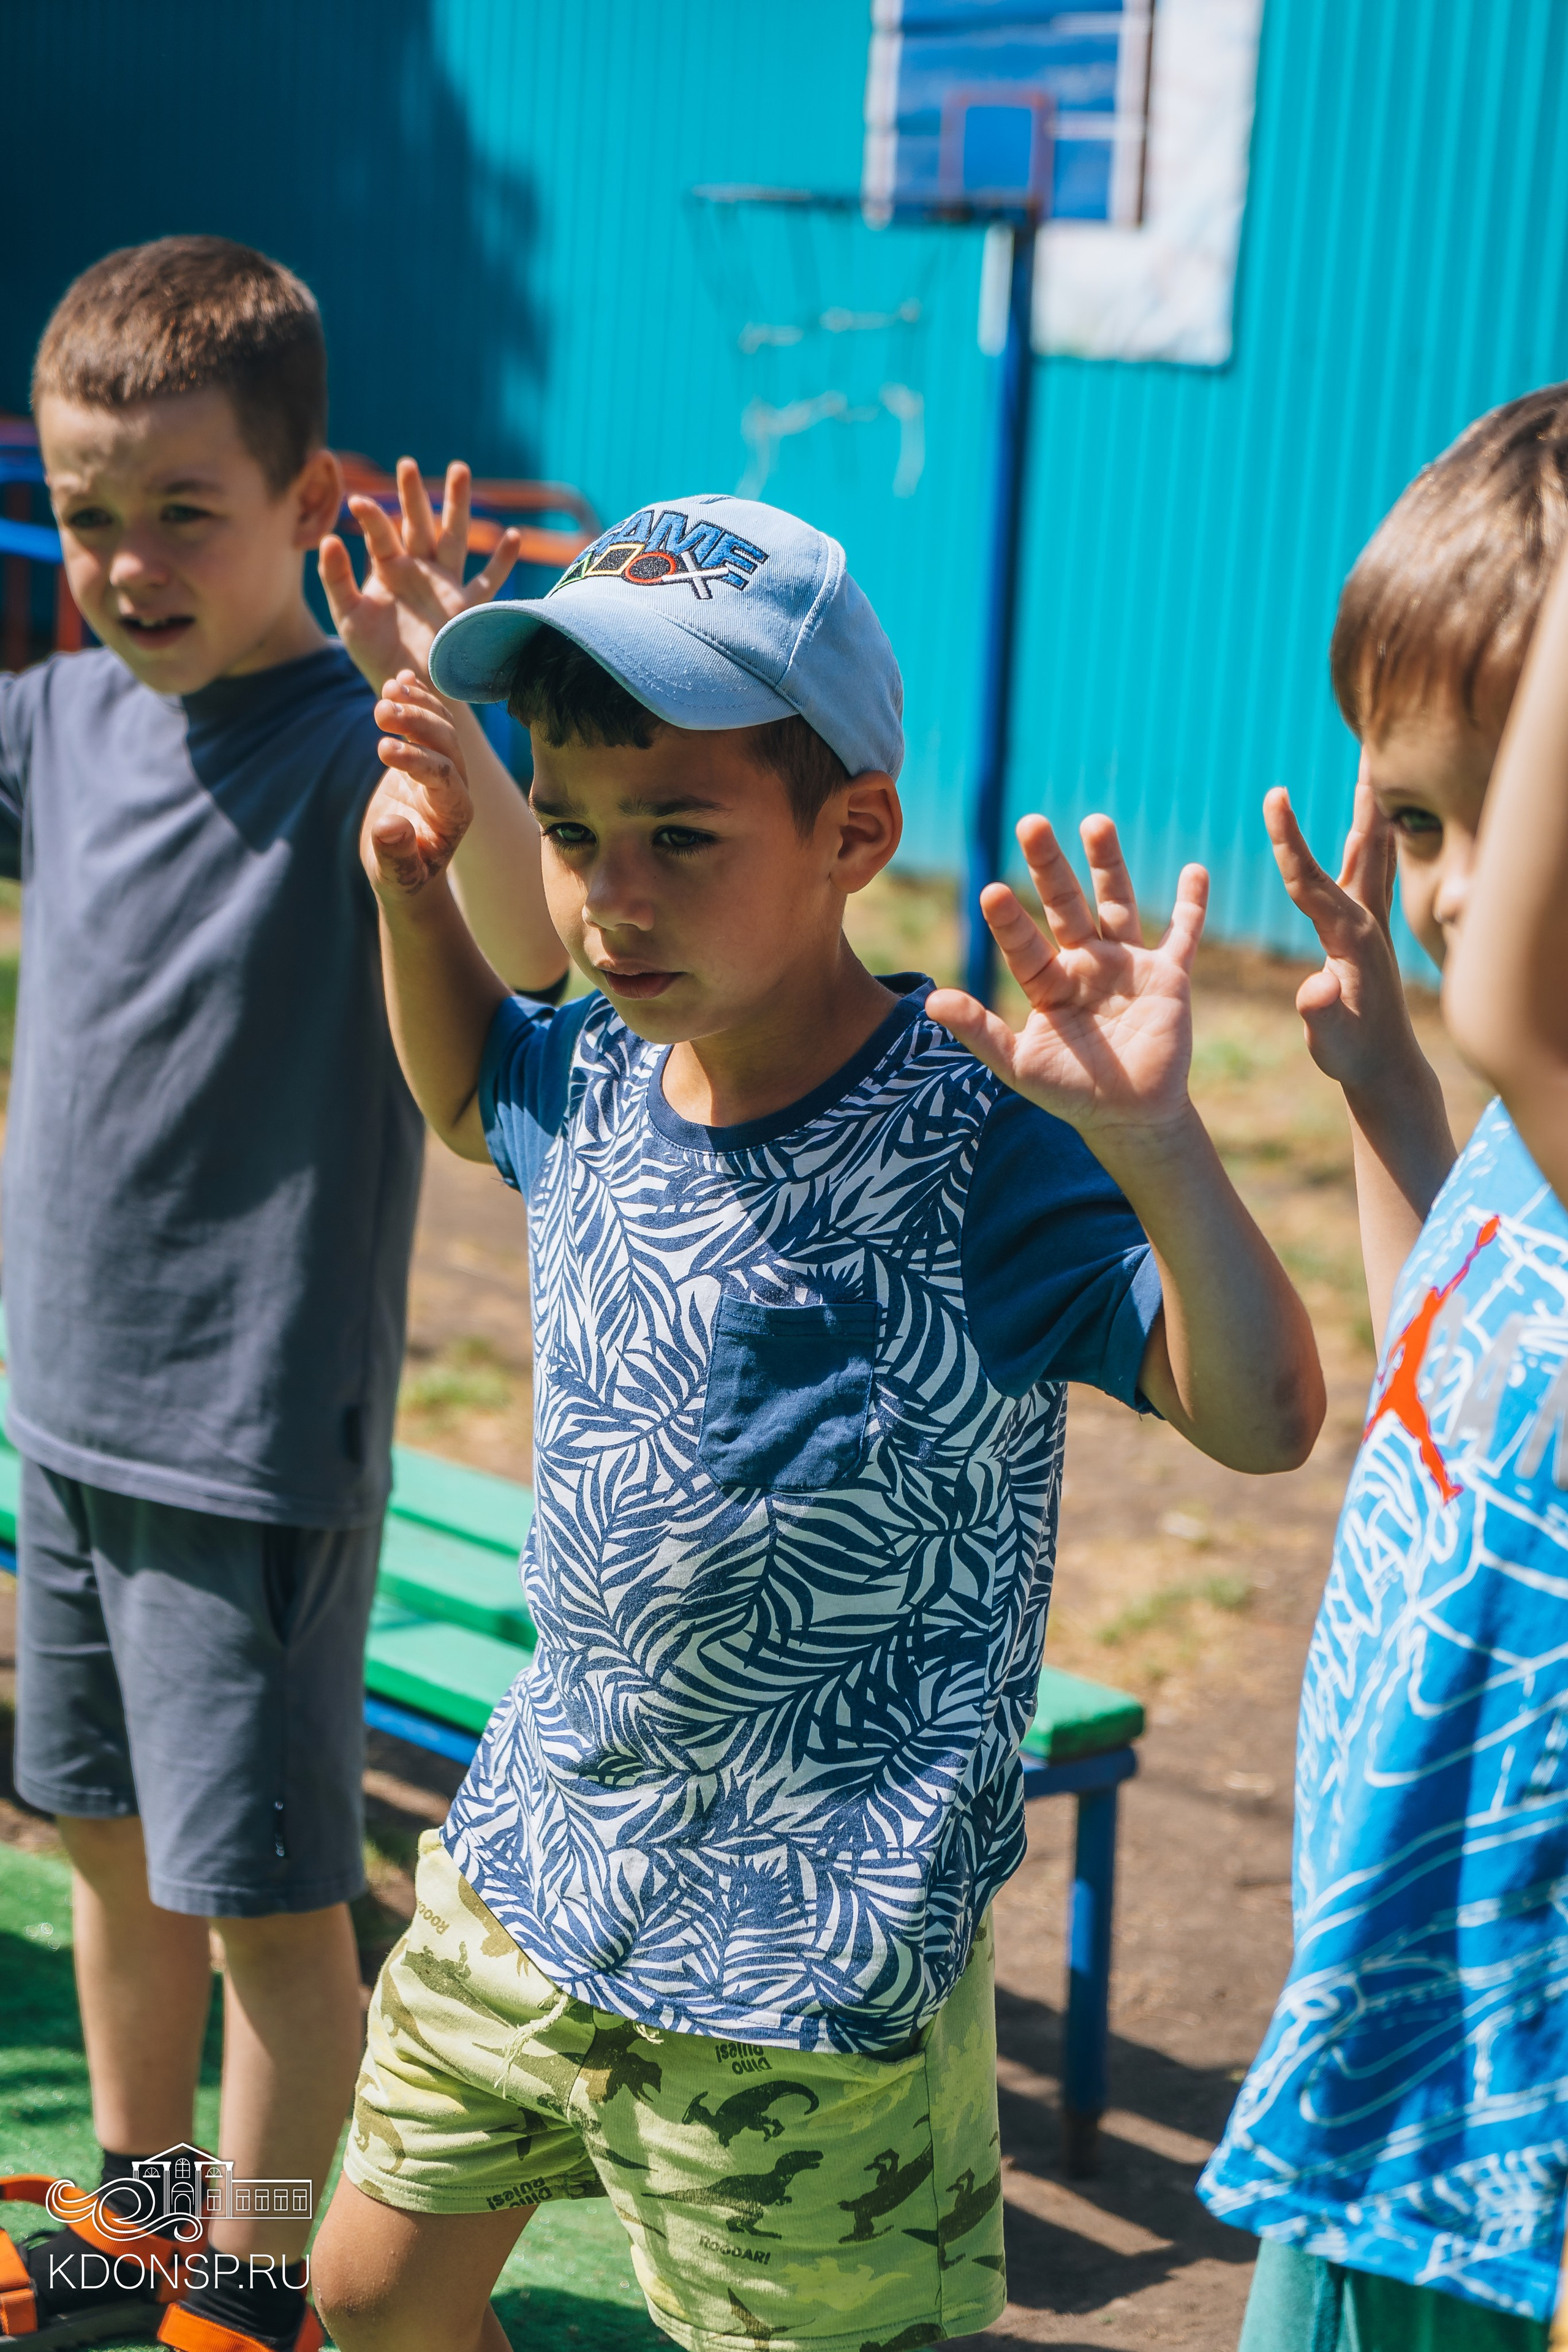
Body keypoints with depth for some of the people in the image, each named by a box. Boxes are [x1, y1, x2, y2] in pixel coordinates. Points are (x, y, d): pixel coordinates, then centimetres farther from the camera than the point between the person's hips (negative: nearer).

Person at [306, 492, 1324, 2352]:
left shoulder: (978, 1150, -23)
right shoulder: (603, 1076, -3)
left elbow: (1261, 1419, -28)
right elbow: (465, 1090, 22)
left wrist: (1152, 1136, -43)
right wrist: (412, 887, 5)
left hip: (803, 1963, -7)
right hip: (531, 1852, 7)